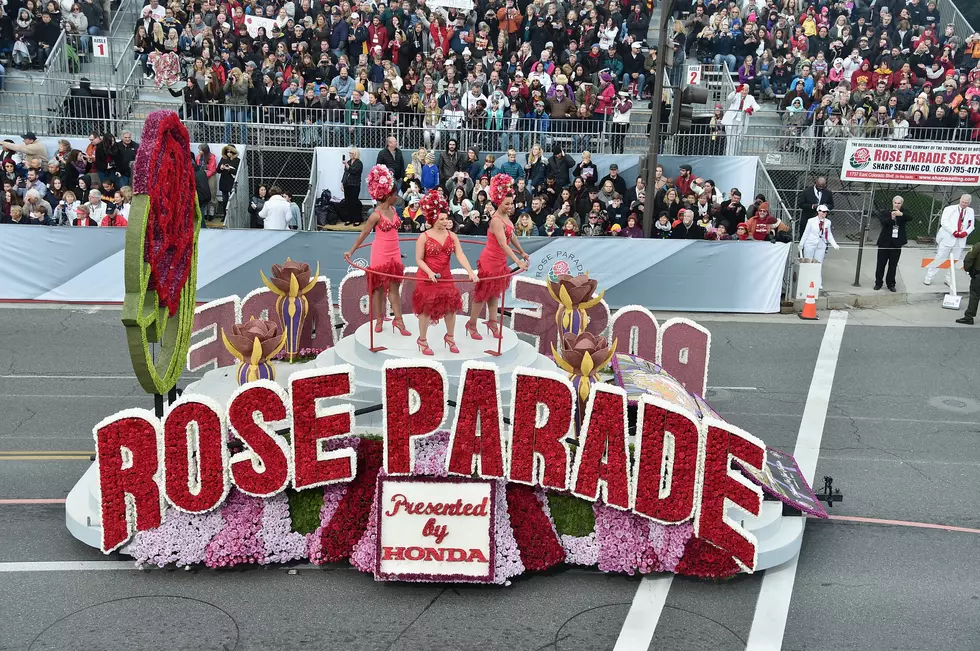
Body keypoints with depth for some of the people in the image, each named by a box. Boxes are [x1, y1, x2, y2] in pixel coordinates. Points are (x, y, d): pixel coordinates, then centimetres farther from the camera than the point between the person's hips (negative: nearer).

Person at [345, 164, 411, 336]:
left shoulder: (394, 210, 4)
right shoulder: (376, 215, -17)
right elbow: (363, 234, -11)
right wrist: (351, 251, -12)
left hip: (394, 254, 6)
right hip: (380, 255, -6)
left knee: (394, 287, 6)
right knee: (379, 288, 7)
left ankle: (398, 320, 7)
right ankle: (379, 320, 18)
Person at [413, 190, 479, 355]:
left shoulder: (452, 236, 1)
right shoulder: (424, 237, -10)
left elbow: (460, 255, -9)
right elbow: (419, 259, -10)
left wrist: (470, 272, -23)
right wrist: (430, 273, -26)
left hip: (446, 278, 4)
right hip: (427, 278, -4)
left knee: (451, 306, 10)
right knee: (426, 309, 4)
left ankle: (450, 337, 31)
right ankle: (422, 340, 20)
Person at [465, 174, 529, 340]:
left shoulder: (505, 216, 1)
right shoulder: (497, 221, -27)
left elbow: (512, 236, 14)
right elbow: (503, 244, -35)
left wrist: (522, 252, 18)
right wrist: (518, 261, -41)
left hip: (500, 261, 9)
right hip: (490, 261, -9)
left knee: (494, 291, 19)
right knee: (483, 293, 3)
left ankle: (492, 321, 32)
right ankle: (472, 324, 17)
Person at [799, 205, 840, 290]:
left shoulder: (827, 222, 2)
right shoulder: (811, 221, -7)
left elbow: (829, 235, 8)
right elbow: (806, 233, 0)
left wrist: (834, 245, -1)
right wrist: (801, 244, 3)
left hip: (821, 246, 2)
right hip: (810, 245, -2)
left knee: (819, 264, 3)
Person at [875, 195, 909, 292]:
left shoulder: (903, 214, 4)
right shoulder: (885, 212, 1)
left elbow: (910, 218, -16)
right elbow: (883, 222, -15)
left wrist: (901, 214, -35)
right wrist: (891, 218, -34)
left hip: (897, 243, 1)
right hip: (885, 242, -1)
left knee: (893, 265, 6)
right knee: (881, 263, 5)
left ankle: (891, 284, 16)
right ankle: (878, 283, 17)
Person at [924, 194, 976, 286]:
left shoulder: (970, 211, 10)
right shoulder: (950, 209, -3)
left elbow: (971, 226, 12)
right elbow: (944, 221, -12)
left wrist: (966, 232, -9)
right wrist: (953, 231, -22)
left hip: (960, 241, 4)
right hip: (948, 238, -4)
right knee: (938, 259, 0)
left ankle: (949, 280, 17)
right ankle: (928, 278, 7)